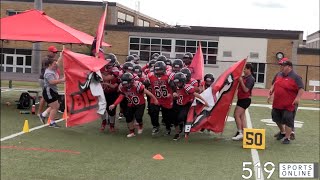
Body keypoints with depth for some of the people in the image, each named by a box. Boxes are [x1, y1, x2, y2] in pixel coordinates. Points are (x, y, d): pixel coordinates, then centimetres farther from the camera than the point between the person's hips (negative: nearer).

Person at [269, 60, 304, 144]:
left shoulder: (295, 77, -12)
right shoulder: (278, 74, 9)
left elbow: (301, 89, -14)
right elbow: (274, 84, 22)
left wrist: (298, 98, -25)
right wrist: (271, 91, 7)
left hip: (289, 105, -7)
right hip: (277, 103, 7)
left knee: (288, 120, -3)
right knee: (276, 118, 18)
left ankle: (287, 137, 7)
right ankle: (282, 132, 41)